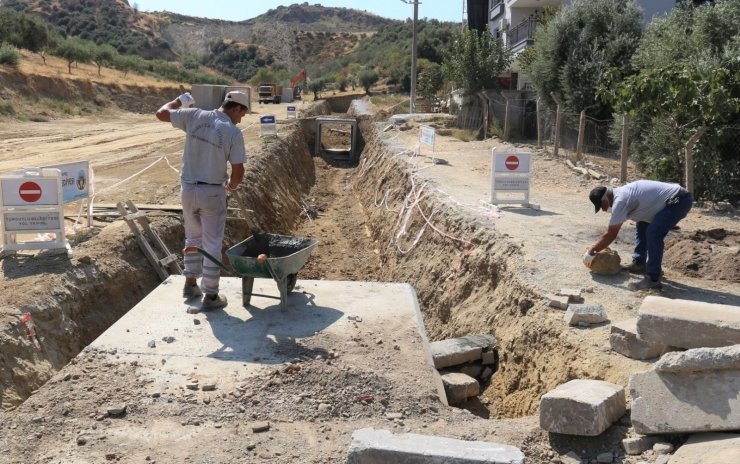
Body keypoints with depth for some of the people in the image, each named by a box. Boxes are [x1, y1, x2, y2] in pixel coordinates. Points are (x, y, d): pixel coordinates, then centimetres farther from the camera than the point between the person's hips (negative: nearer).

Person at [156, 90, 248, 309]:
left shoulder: (195, 116, -2)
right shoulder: (234, 132, -12)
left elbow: (161, 113, 6)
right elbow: (238, 171, -12)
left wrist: (179, 101, 23)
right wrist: (232, 184, 10)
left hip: (188, 188, 4)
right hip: (213, 192, -4)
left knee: (193, 237, 23)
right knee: (212, 244, 6)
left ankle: (190, 283, 33)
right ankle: (211, 296, 12)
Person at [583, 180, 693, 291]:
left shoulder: (620, 201, -20)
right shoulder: (620, 194, 10)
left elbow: (611, 234, -16)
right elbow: (611, 230, 23)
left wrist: (591, 253, -7)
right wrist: (597, 246, 25)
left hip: (680, 200, -11)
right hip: (672, 199, 11)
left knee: (653, 234, -22)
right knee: (642, 226, 20)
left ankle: (653, 280, -19)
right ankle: (639, 264, 27)